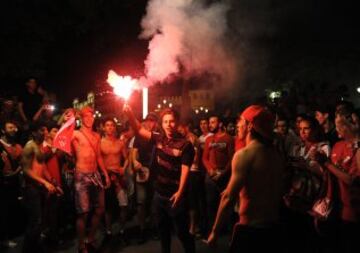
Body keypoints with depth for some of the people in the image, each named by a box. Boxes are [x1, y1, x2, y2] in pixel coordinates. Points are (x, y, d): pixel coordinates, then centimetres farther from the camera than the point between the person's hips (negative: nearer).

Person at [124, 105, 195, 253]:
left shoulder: (185, 144, -12)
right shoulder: (159, 139, 2)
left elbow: (185, 169, -17)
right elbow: (139, 130, 0)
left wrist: (180, 192, -27)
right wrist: (129, 114, -17)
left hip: (175, 195, -5)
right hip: (159, 193, 5)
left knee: (182, 231, 3)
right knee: (163, 229, 20)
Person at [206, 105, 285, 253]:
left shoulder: (244, 154, -16)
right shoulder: (276, 155, 6)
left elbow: (228, 198, -18)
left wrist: (215, 231, -11)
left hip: (250, 228, -7)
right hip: (272, 227, 7)